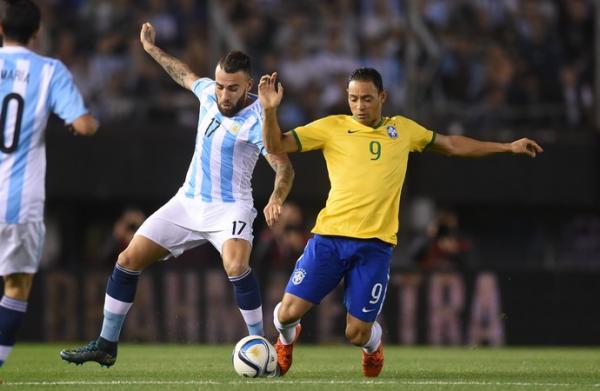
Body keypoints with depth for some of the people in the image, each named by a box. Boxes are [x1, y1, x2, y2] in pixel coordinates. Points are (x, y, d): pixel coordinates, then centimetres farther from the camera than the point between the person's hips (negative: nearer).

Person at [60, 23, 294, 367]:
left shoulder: (256, 119, -18)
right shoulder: (209, 92, 0)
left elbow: (284, 167, -25)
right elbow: (185, 74, 24)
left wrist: (276, 199, -44)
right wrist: (153, 49, 33)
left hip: (229, 207, -7)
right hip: (188, 202, 7)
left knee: (236, 265, -35)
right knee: (129, 260, 3)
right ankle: (106, 345, 15)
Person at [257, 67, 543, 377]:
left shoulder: (402, 129, 13)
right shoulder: (332, 128, 4)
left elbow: (451, 145, 27)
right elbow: (276, 145, 0)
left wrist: (508, 147, 28)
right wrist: (270, 110, -18)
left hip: (375, 244, 1)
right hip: (329, 236, -1)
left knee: (357, 334, -5)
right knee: (289, 311, -8)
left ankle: (373, 342, 35)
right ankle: (286, 339, 31)